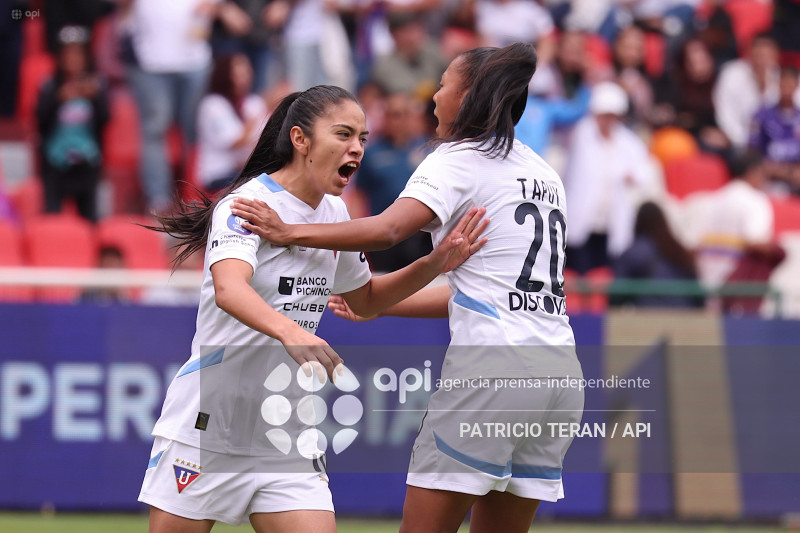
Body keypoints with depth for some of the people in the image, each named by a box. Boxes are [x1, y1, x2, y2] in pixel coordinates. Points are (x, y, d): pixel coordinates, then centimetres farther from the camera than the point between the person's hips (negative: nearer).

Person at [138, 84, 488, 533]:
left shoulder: (335, 212, 8)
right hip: (207, 425, -6)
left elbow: (365, 299, 23)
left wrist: (434, 265, 6)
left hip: (287, 438, 6)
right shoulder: (247, 204, -16)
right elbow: (228, 290, -36)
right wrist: (291, 332, -54)